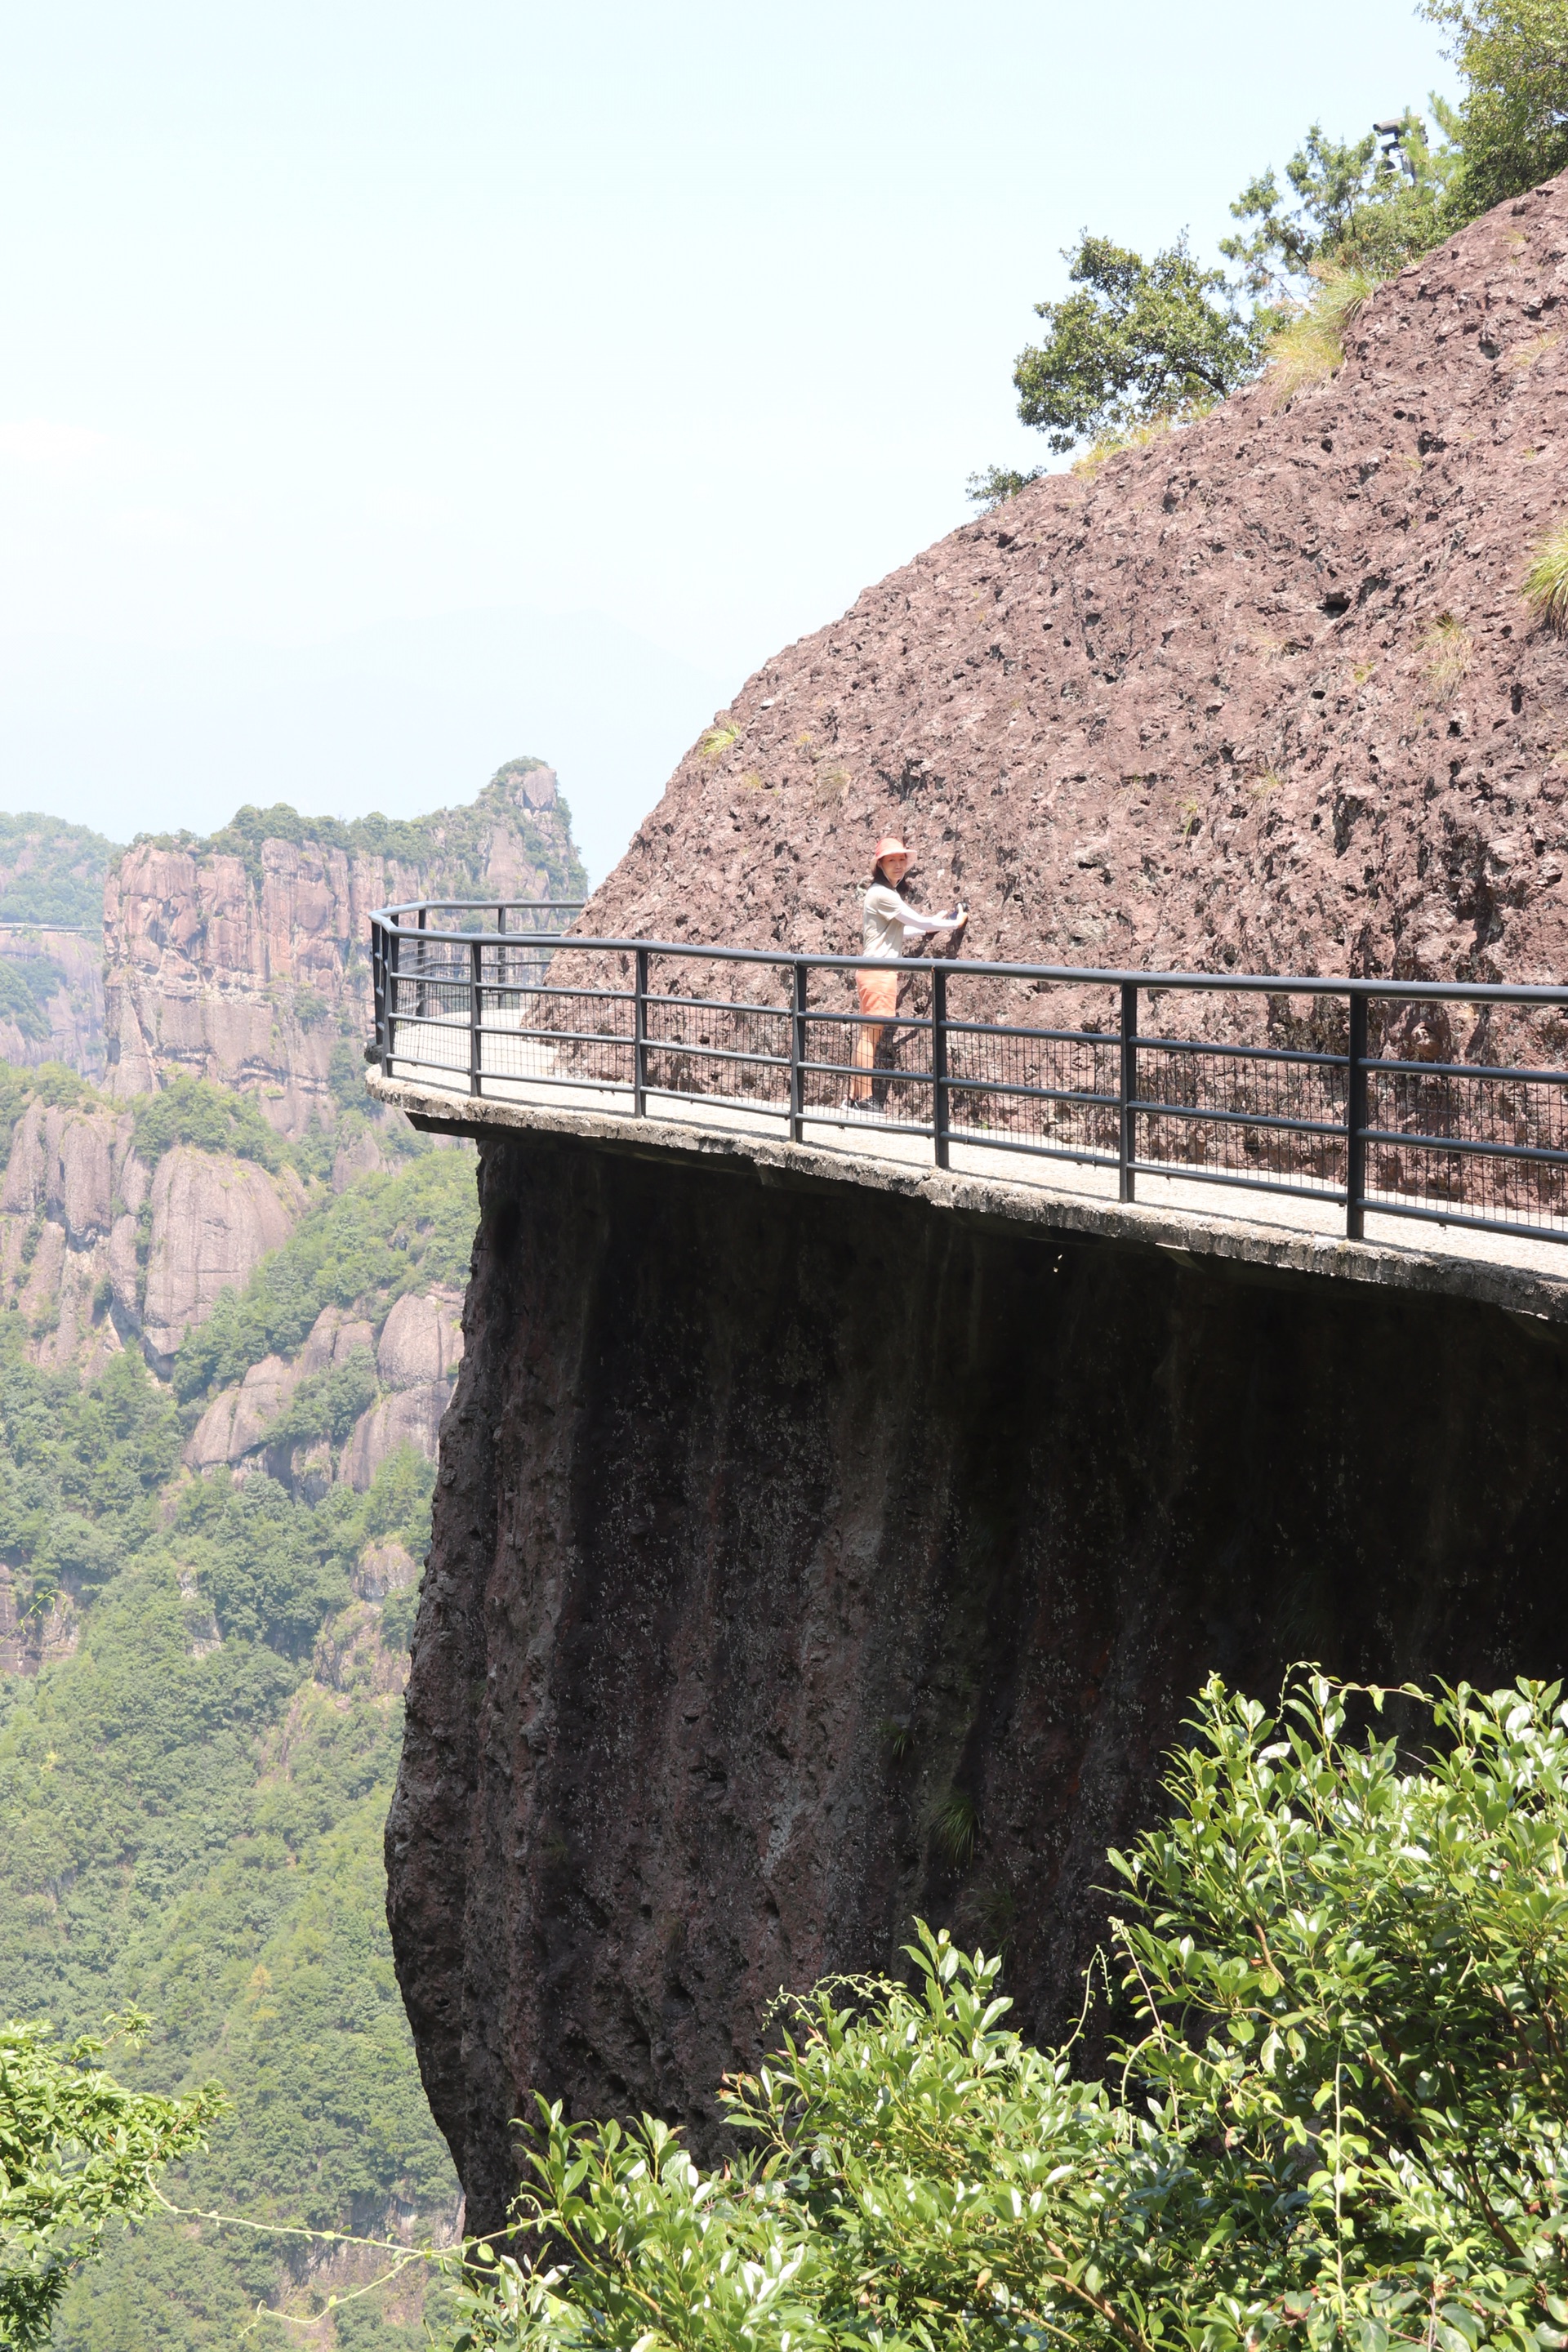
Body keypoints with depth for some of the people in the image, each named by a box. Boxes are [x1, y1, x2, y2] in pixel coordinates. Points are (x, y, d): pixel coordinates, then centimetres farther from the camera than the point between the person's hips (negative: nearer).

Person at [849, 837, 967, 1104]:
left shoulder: (886, 893, 18)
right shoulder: (882, 895, -13)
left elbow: (900, 933, 23)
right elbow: (920, 923, -12)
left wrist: (936, 923, 18)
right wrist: (955, 923, 1)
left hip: (874, 971, 10)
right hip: (878, 972, -10)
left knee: (865, 1035, 8)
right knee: (872, 1034, -9)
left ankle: (856, 1096, 9)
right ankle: (864, 1098, -9)